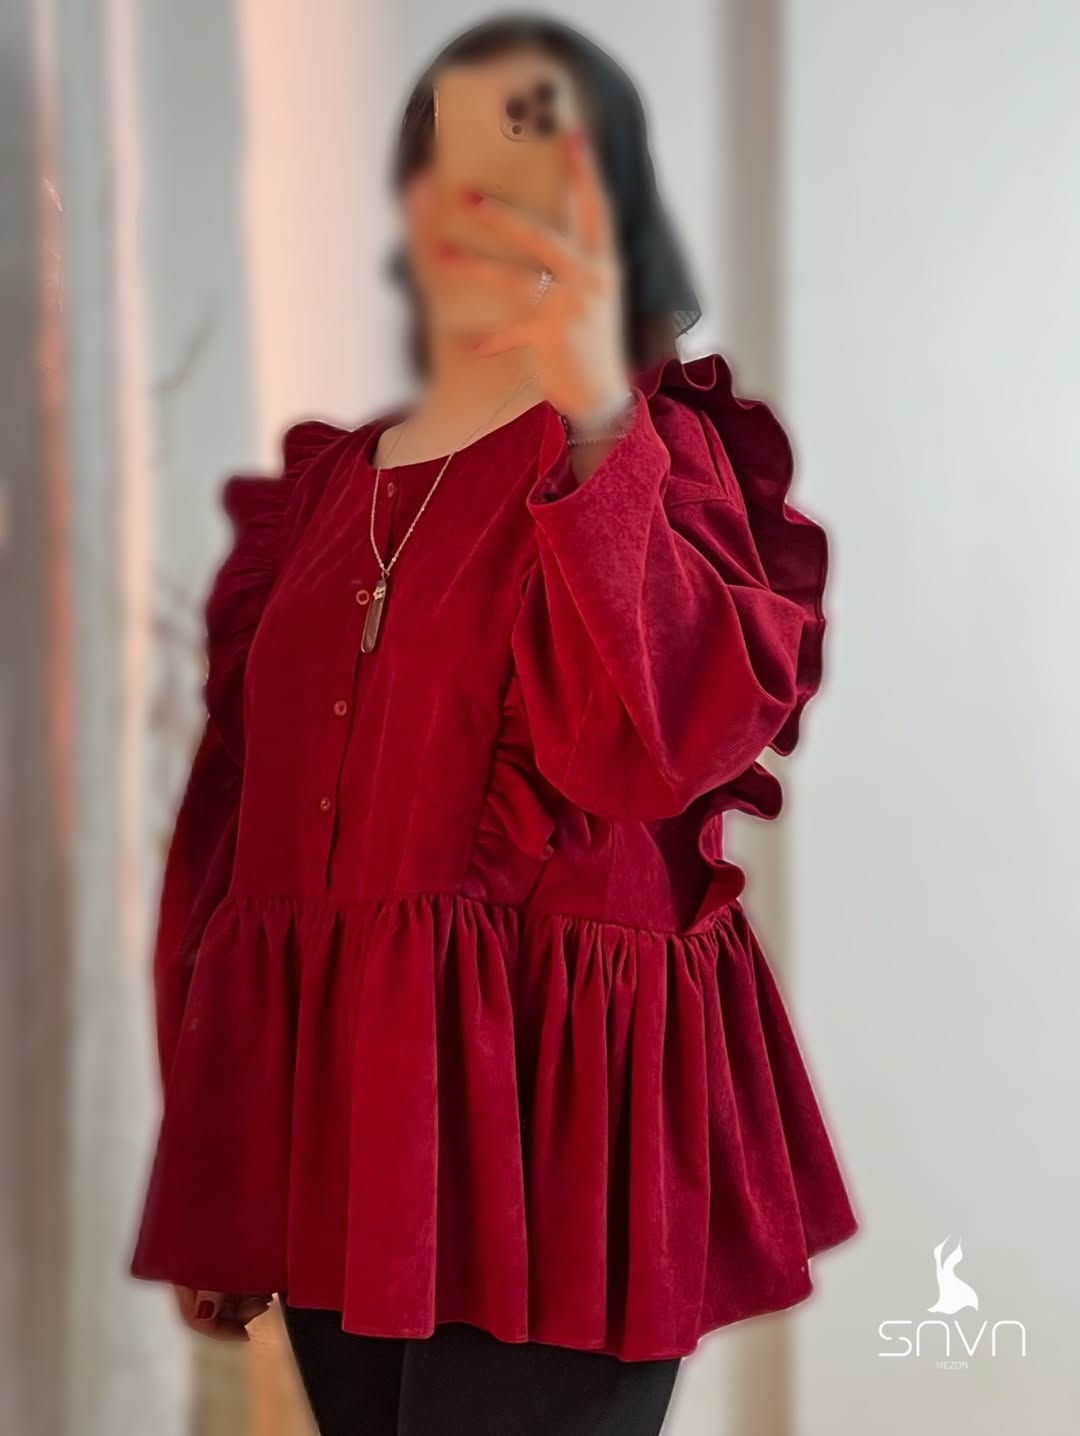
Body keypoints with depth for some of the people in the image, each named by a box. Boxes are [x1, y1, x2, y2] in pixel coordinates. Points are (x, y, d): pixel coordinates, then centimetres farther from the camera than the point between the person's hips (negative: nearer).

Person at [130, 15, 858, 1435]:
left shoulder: (659, 452, 2)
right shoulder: (325, 485, 16)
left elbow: (667, 743, -17)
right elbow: (233, 819, 15)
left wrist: (596, 413, -26)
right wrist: (209, 1180, 13)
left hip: (545, 1108, -5)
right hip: (331, 1113, 5)